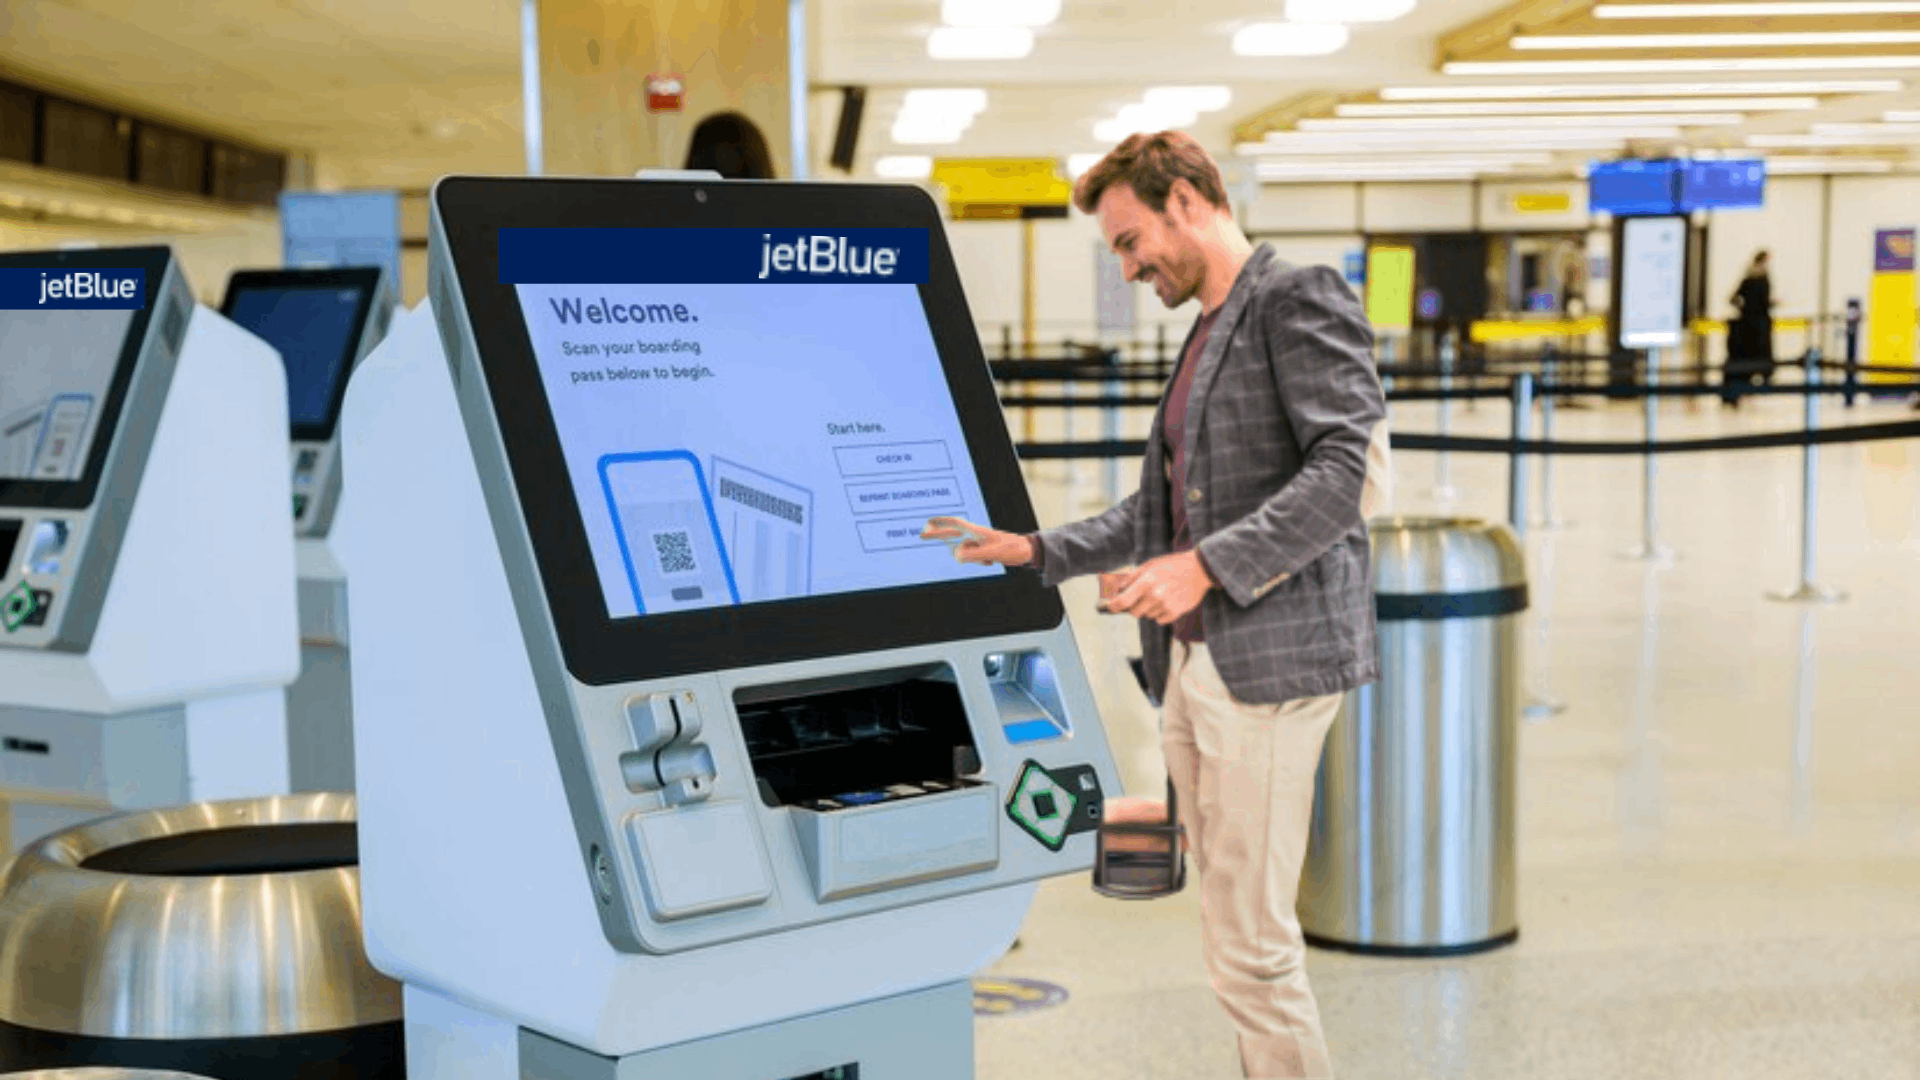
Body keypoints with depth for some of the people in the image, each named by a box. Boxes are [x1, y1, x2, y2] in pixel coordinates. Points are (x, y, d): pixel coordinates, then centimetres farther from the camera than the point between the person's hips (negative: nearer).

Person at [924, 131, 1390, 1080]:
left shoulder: (1299, 300, -6)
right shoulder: (1206, 334, 22)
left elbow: (1342, 472, -17)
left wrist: (1205, 565, -23)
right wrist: (1032, 553, 20)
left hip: (1269, 658, -9)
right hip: (1193, 662, 9)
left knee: (1250, 948, -8)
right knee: (1237, 927, 12)